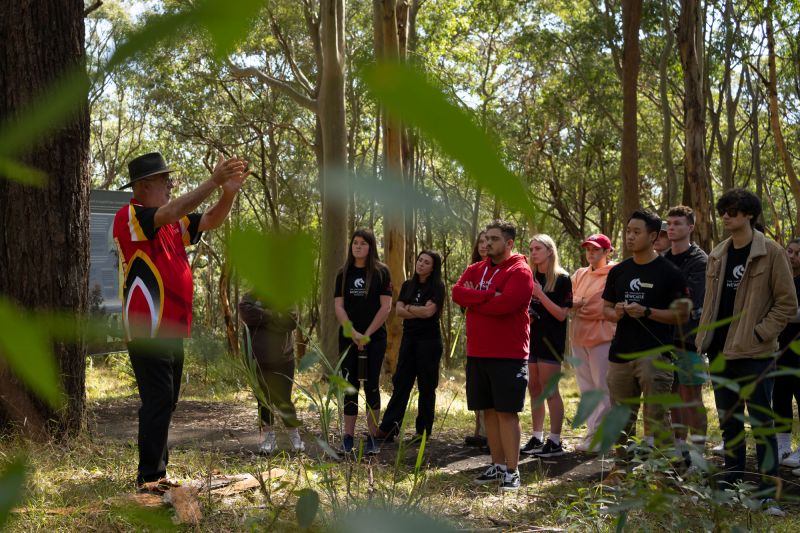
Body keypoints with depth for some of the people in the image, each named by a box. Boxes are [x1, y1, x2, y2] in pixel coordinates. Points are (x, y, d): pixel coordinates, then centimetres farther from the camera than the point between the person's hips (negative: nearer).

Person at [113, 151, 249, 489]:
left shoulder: (174, 224, 15)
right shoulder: (129, 217, -9)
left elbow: (211, 221, 14)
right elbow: (171, 212, -24)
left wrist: (229, 192, -4)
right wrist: (213, 181, -24)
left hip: (172, 328, 9)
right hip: (147, 330, -9)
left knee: (165, 402, 12)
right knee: (159, 400, -11)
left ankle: (157, 473, 21)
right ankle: (149, 477, -7)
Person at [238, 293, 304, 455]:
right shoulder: (249, 298, 3)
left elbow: (290, 320, -14)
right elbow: (247, 314, -19)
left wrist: (263, 314, -15)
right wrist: (275, 316, -14)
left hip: (282, 361, -1)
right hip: (257, 361, 1)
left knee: (283, 400, 1)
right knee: (263, 399, 8)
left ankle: (295, 435, 17)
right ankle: (269, 437, 18)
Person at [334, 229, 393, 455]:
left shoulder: (381, 272, 1)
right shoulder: (343, 274, 9)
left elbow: (386, 306, -4)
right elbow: (339, 306, 3)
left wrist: (367, 334, -10)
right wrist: (353, 333, -11)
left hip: (375, 338, -2)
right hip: (348, 338, 2)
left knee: (371, 386, -1)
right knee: (350, 386, 2)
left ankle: (372, 438, 4)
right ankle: (348, 438, 6)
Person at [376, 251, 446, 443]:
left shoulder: (437, 287, -3)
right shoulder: (407, 285, 12)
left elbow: (429, 310, -15)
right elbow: (398, 310, 2)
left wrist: (409, 308, -3)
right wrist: (420, 312, -9)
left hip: (429, 340, -5)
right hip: (409, 339, 5)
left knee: (426, 386, 1)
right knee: (401, 383, 3)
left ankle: (424, 431, 8)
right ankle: (388, 429, 1)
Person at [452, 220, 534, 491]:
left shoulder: (520, 272, -8)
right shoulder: (475, 270, 14)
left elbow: (505, 303, -21)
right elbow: (457, 292, -3)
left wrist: (473, 299, -7)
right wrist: (489, 295, -15)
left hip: (509, 355, -6)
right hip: (477, 354, 7)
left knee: (506, 412, -5)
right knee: (489, 411, 11)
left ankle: (512, 471, 0)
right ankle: (497, 465, 20)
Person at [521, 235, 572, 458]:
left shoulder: (562, 279, -6)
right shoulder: (530, 277, 12)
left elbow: (561, 314, -12)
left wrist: (540, 294, -20)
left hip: (551, 340, -7)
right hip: (531, 339, 7)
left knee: (549, 390, -6)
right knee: (534, 389, 8)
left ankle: (555, 442, -2)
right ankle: (537, 439, 15)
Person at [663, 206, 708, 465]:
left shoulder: (699, 261, -7)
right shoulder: (663, 260, 14)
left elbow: (689, 302, -16)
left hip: (689, 337, -7)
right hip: (665, 336, 7)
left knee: (692, 398, -3)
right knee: (674, 396, 10)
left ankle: (697, 453, 3)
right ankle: (679, 449, 18)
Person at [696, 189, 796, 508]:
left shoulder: (770, 253, -7)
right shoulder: (717, 256, 11)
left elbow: (787, 303, -7)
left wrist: (760, 333, -14)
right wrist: (704, 338, 8)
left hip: (754, 353, -6)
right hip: (720, 351, 6)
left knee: (762, 423, -1)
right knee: (729, 423, 13)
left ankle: (768, 493, 5)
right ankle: (730, 486, 22)